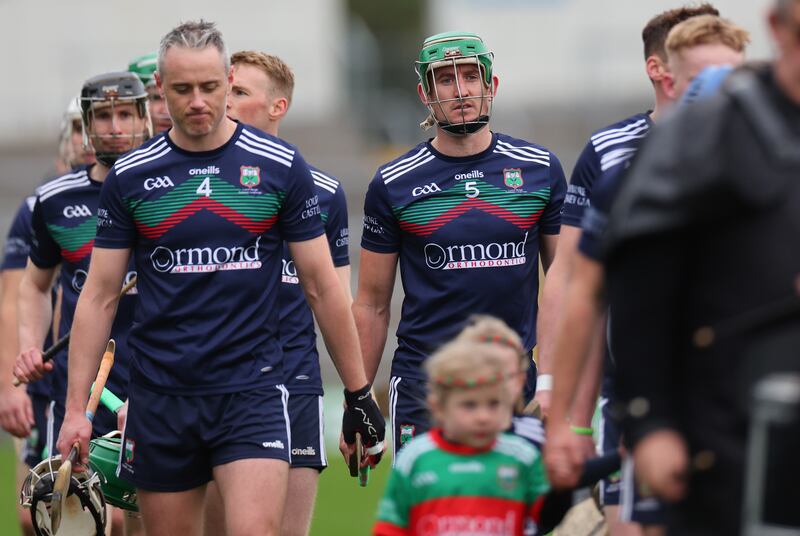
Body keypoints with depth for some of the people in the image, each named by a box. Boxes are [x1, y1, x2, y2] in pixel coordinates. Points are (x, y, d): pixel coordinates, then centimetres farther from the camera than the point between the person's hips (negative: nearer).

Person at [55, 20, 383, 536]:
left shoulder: (280, 165, 0)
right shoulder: (130, 176, 3)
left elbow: (322, 286, 4)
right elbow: (100, 296, 5)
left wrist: (359, 392, 4)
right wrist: (76, 408, -1)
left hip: (252, 391, -2)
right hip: (160, 395, 2)